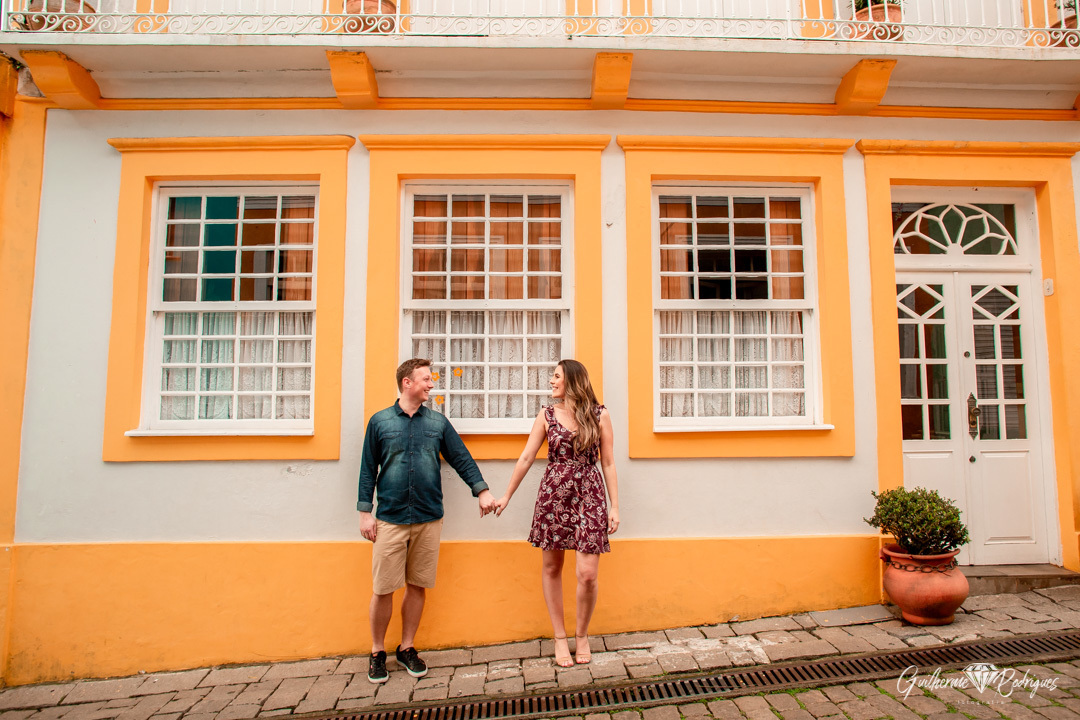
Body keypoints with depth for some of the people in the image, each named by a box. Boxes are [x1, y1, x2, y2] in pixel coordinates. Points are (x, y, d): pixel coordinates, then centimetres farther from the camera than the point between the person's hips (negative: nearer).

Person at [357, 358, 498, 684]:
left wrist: (481, 490, -2)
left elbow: (461, 458, 8)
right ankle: (377, 652, 22)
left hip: (429, 519, 2)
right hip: (390, 519, -2)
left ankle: (407, 648, 27)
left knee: (417, 586, 10)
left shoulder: (438, 422, 7)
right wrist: (365, 512, 0)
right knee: (382, 589, 3)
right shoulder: (379, 421, 2)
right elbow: (368, 470, 4)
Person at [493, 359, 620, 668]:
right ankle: (560, 637, 25)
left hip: (589, 494, -2)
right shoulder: (547, 414, 4)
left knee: (587, 573, -5)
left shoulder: (599, 415, 1)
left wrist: (615, 506, 0)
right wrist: (506, 495, 9)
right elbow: (526, 457, 7)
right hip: (553, 494, 2)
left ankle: (582, 635, 21)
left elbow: (608, 463, 3)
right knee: (551, 567, 8)